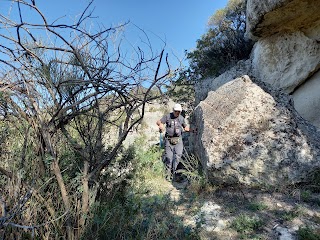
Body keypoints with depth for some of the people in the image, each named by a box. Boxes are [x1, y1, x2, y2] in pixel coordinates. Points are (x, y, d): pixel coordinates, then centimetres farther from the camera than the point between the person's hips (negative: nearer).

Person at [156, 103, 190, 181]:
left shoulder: (182, 118, 10)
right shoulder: (167, 116, 3)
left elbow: (185, 126, 23)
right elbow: (158, 122, 0)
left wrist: (187, 128, -1)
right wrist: (160, 124, -23)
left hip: (178, 140, 2)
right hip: (168, 140, -1)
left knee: (178, 155, -15)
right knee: (169, 157, -3)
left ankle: (173, 171, 1)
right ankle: (168, 172, 14)